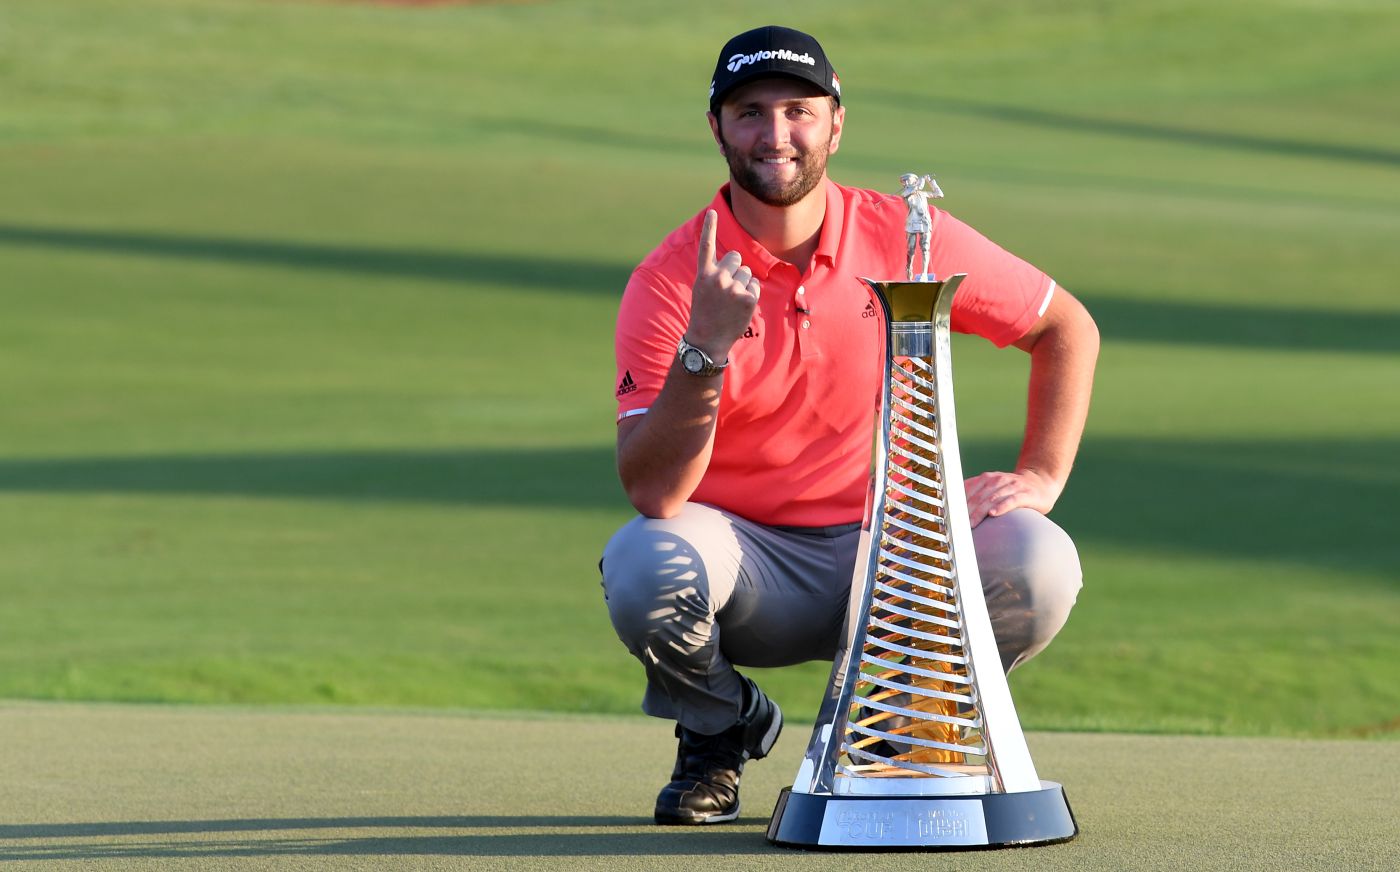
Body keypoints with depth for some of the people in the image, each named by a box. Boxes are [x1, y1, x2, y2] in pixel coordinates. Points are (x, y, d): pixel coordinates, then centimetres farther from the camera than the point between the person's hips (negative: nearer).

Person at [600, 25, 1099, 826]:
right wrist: (705, 349, -33)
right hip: (748, 561, -2)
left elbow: (1068, 330, 10)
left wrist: (1041, 479, -4)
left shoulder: (909, 240, -4)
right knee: (643, 568, -34)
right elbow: (653, 495, -20)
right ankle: (722, 730, 2)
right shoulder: (669, 281, -11)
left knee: (1040, 566, -26)